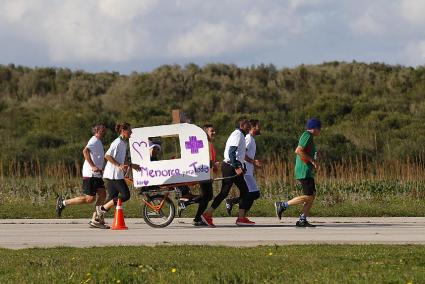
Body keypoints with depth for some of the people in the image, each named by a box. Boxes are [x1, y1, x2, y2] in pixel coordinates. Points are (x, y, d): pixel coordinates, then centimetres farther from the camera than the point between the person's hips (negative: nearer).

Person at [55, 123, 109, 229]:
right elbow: (85, 151, -31)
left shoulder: (98, 142, 19)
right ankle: (63, 203, 0)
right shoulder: (94, 141, -13)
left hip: (96, 174, 10)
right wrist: (92, 166, -34)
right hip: (90, 174, -10)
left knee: (102, 194, 0)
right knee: (90, 198, -10)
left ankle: (95, 219, 0)